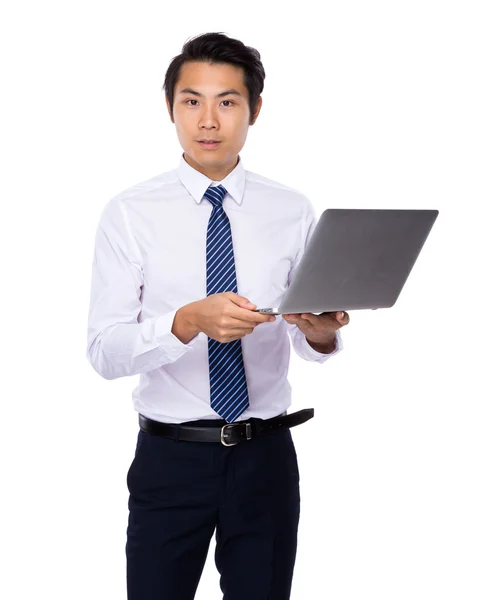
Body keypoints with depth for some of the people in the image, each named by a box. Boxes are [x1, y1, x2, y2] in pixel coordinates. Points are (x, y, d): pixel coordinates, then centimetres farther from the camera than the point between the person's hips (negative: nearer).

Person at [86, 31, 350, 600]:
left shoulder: (293, 211, 1)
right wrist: (189, 321, -28)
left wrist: (322, 334, -19)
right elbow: (104, 350, -11)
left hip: (266, 457, 2)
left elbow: (312, 343, 5)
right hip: (169, 458, -1)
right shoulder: (130, 213, -5)